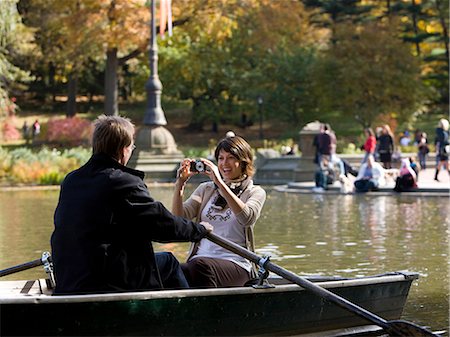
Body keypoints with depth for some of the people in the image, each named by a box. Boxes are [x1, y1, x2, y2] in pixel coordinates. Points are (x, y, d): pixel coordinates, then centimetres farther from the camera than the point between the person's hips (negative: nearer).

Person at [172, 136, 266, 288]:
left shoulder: (255, 192, 11)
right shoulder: (205, 189, 22)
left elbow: (247, 218, -13)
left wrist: (220, 183, -17)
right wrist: (180, 184, -4)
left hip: (236, 263, -3)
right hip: (200, 258, 3)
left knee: (200, 265, -38)